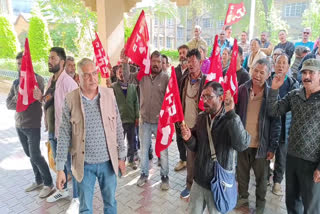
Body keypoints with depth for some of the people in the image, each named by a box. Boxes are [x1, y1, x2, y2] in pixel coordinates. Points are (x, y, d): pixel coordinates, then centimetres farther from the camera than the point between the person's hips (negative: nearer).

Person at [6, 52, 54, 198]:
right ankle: (38, 181, 30)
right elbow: (8, 103, 4)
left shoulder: (37, 79, -8)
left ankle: (49, 184, 11)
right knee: (30, 155, 15)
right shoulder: (16, 82, 10)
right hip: (19, 125, 7)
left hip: (32, 125, -6)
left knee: (35, 156, -4)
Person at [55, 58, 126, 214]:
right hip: (85, 164, -1)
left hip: (108, 161, 1)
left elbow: (118, 128, 1)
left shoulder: (109, 94, -5)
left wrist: (121, 156, 3)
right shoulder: (70, 99, -9)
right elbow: (64, 135, -5)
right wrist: (60, 168, -6)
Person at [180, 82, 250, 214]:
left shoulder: (232, 121, -16)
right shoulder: (201, 117, 0)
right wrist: (189, 139, -15)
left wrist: (231, 114, -38)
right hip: (199, 180, 5)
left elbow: (242, 145, -35)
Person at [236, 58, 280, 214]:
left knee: (261, 176, 17)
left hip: (261, 144, -1)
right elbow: (234, 114, -1)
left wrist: (273, 147, -7)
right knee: (242, 173, 19)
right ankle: (242, 196, 43)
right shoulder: (242, 89, -6)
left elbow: (275, 122, -7)